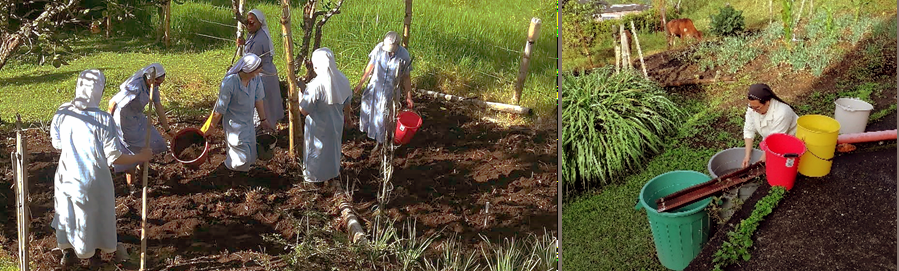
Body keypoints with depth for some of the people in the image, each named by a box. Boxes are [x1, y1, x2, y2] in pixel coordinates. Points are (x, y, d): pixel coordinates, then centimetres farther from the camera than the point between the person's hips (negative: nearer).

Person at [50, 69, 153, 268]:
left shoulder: (62, 113, -12)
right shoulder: (103, 120, -24)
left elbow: (57, 144, 5)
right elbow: (114, 157, -20)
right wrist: (140, 157, -6)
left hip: (68, 176, 3)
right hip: (93, 179, -3)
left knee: (67, 213, 25)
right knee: (96, 214, 21)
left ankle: (68, 253, 41)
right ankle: (95, 255, 40)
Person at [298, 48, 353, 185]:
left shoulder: (315, 86, -32)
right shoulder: (342, 80, -14)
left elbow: (304, 111, -25)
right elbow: (347, 104, 0)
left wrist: (299, 96, -8)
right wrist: (345, 118, 18)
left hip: (318, 128, -5)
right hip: (336, 124, 5)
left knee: (316, 150, 20)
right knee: (333, 147, 28)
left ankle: (315, 176, 40)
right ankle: (333, 171, 50)